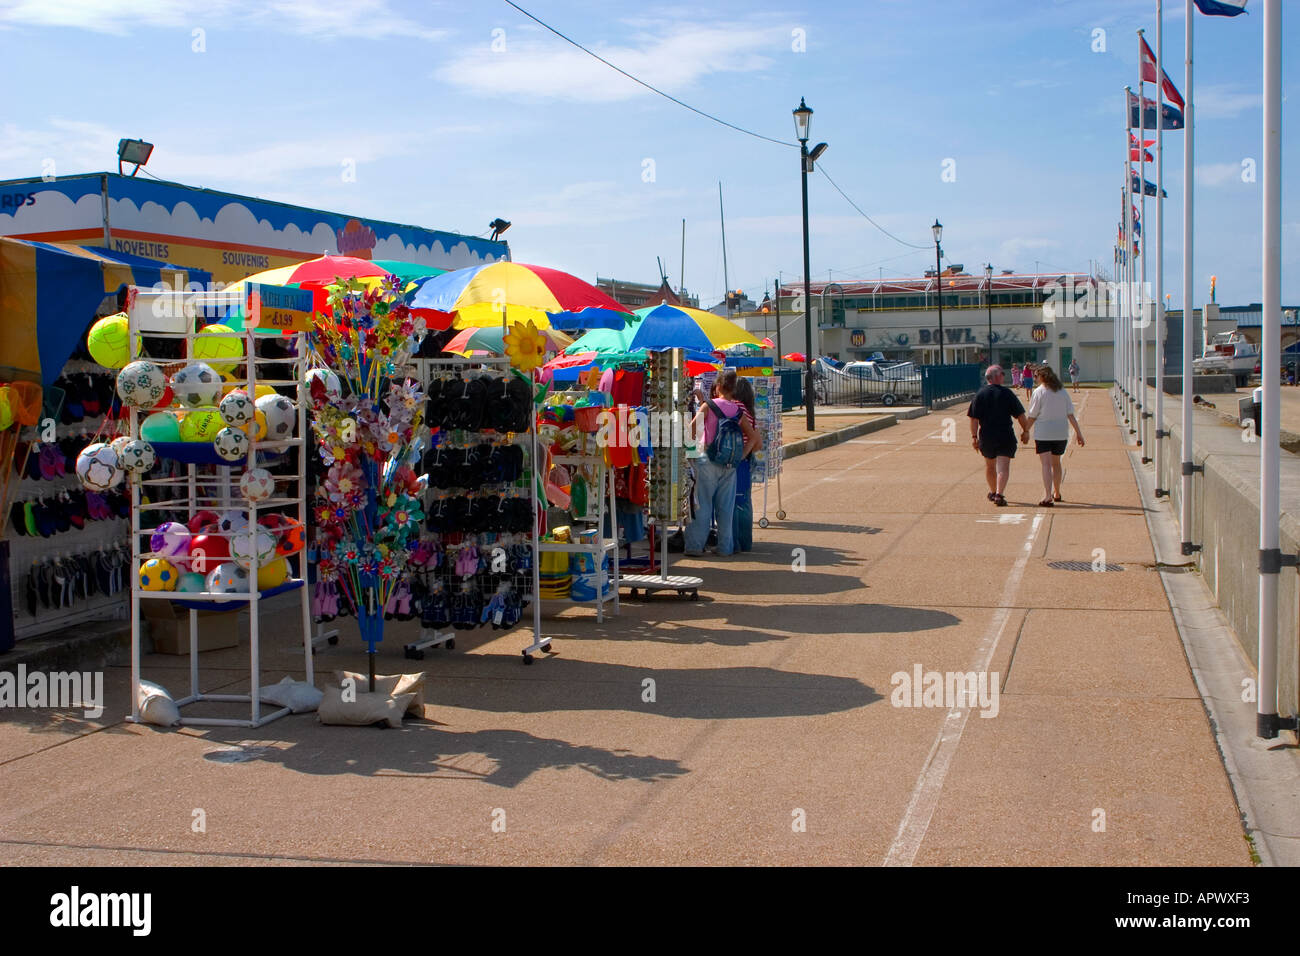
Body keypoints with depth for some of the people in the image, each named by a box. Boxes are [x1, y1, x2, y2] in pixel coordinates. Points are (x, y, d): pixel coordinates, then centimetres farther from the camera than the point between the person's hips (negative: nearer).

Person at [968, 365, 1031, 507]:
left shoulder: (980, 394, -1)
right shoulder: (1007, 393, -5)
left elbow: (974, 418, -4)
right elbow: (1020, 415, -3)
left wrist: (974, 436, 1)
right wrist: (1026, 431, 9)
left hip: (986, 437, 3)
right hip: (1006, 437, -3)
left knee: (989, 466, 20)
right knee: (1003, 467, -5)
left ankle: (993, 492, 35)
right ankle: (999, 494, -19)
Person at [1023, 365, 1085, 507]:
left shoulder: (1039, 392, -7)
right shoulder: (1063, 392, 6)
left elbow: (1032, 416, -5)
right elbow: (1071, 415, 2)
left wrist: (1025, 431, 7)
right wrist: (1078, 432, 4)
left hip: (1043, 433, -5)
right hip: (1061, 433, 5)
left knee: (1046, 464, -10)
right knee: (1056, 463, 21)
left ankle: (1047, 495, -25)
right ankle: (1057, 493, 34)